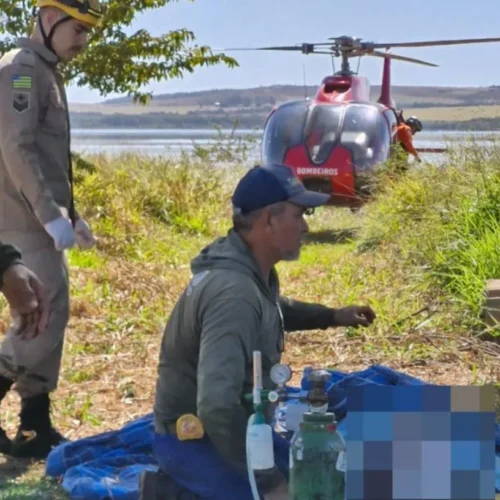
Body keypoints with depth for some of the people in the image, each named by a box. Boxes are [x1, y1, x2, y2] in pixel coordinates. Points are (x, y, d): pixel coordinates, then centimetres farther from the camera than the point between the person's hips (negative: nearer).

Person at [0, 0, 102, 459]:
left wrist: (71, 215, 22)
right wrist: (51, 216, -24)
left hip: (40, 221, 10)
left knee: (48, 317, 10)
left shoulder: (47, 73, 19)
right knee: (44, 317, -10)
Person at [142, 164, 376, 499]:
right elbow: (217, 406, -38)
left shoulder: (252, 269, 1)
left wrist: (330, 316, 21)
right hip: (195, 440, -10)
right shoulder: (234, 293, -30)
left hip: (226, 427, 10)